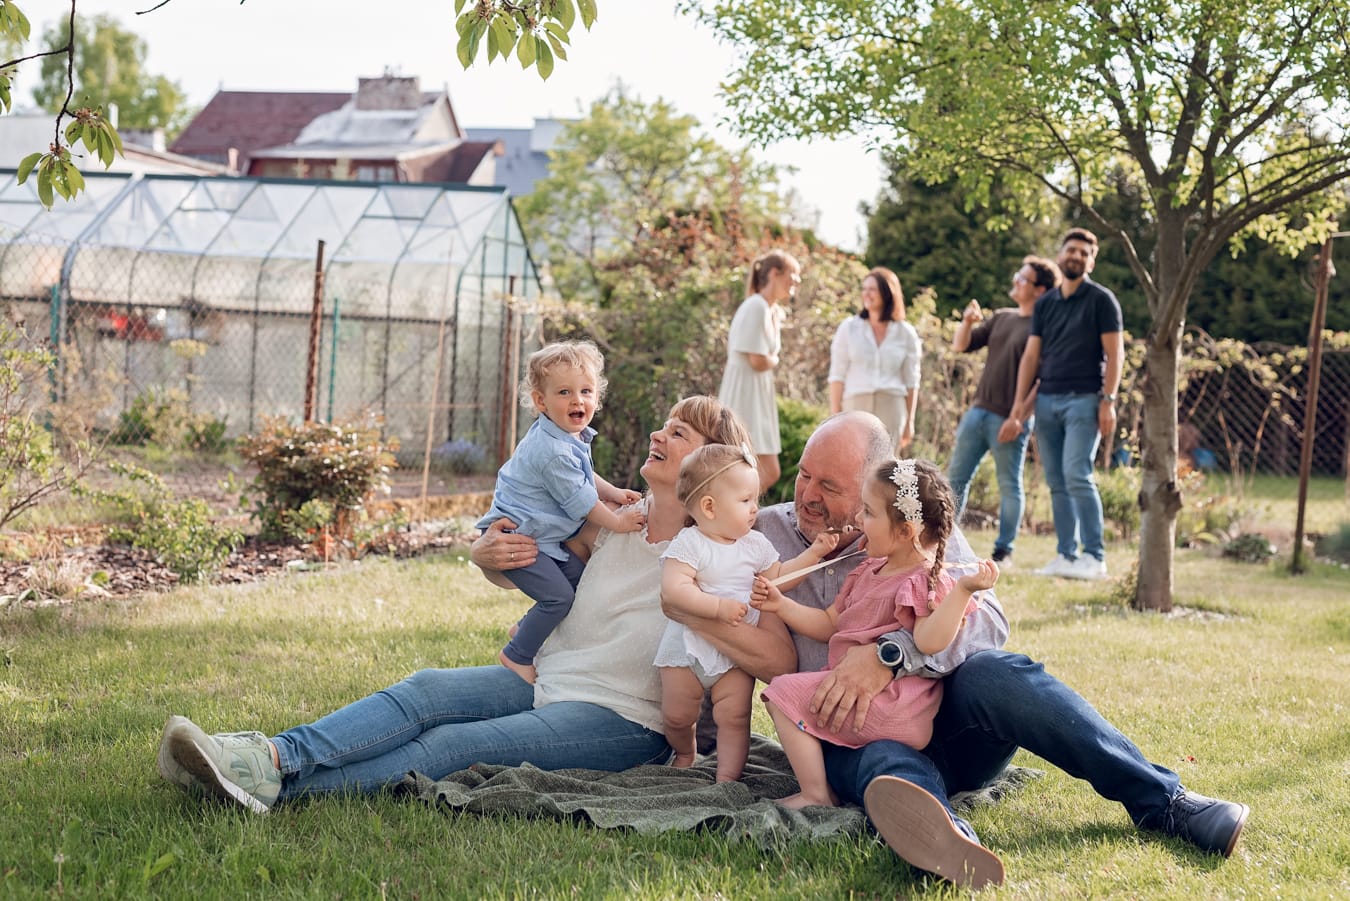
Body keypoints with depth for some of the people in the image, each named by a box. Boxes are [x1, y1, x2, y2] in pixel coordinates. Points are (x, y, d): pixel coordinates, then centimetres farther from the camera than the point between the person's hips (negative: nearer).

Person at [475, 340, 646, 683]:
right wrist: (617, 522, -7)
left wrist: (614, 493, 17)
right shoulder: (553, 451, -26)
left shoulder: (573, 437, 6)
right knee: (559, 595, -16)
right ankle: (517, 655, -2)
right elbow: (579, 501, -18)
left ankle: (526, 628, 26)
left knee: (579, 577, 12)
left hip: (544, 536, 10)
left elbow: (583, 477, 27)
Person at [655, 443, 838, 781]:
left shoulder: (755, 544, 5)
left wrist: (813, 553, 7)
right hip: (688, 646, -3)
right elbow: (673, 589, -27)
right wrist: (719, 607, -32)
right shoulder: (688, 544, -15)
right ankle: (685, 752, 38)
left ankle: (727, 776, 0)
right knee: (676, 715, 8)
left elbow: (778, 576, 16)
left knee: (734, 716, -8)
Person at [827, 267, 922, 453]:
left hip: (891, 409, 1)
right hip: (856, 406, -1)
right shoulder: (849, 328, 4)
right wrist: (835, 416, -3)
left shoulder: (905, 333, 6)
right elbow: (837, 375, 2)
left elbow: (911, 381, 9)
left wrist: (910, 421, 5)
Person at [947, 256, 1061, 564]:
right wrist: (967, 322, -4)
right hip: (979, 410, 7)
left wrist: (1019, 417, -21)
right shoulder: (1000, 318, 14)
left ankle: (1003, 551, 10)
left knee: (1009, 486, 2)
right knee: (956, 476, 7)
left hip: (1010, 419, -7)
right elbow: (960, 346, 16)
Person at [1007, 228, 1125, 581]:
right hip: (1046, 400, 5)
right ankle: (1065, 556, 9)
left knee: (1077, 476, -14)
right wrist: (1019, 406, 8)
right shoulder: (1044, 303, 14)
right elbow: (1031, 356, 13)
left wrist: (1108, 400, -14)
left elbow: (1114, 353, -4)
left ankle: (1095, 557, -10)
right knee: (1056, 483, 5)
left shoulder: (1101, 300, 1)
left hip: (1083, 400, -5)